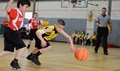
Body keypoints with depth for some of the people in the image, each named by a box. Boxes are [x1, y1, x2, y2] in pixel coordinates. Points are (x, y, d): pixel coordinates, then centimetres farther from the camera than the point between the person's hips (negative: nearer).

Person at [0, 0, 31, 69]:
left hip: (13, 32, 9)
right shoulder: (15, 11, -17)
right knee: (22, 46, -3)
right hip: (11, 32, -9)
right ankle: (15, 62, 4)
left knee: (9, 50, 12)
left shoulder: (21, 13, 11)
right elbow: (7, 9, -39)